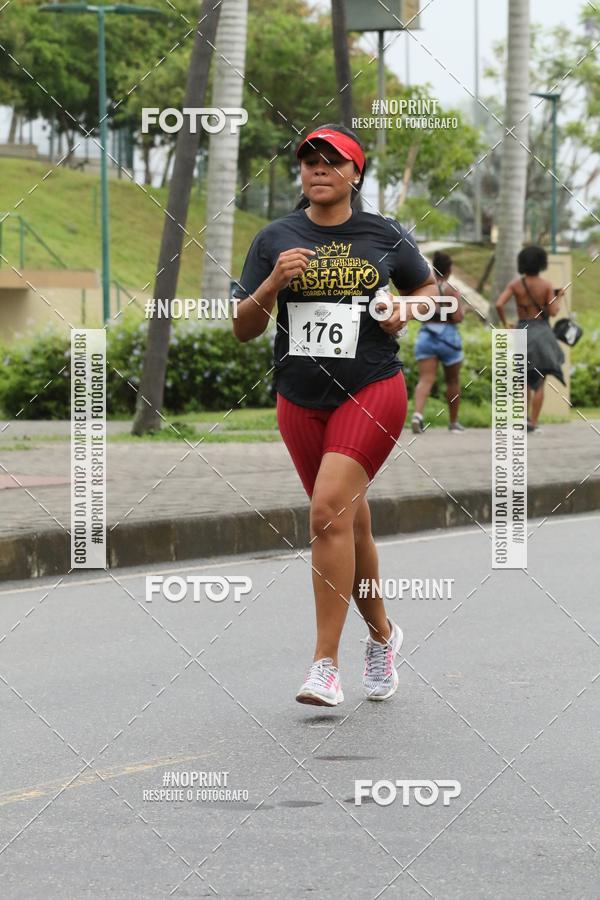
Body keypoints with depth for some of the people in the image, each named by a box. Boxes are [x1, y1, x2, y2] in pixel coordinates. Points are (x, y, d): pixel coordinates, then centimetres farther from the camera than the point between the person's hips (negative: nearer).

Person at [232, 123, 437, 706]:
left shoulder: (385, 236, 2)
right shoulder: (276, 239, 3)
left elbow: (428, 289, 18)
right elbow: (243, 330, 3)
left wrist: (406, 312, -3)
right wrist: (273, 283, -14)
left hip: (372, 391, -3)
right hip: (300, 399, 3)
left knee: (329, 511, -20)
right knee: (350, 525, 12)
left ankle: (326, 664, -17)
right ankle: (382, 633, 37)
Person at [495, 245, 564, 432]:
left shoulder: (515, 284, -3)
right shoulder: (546, 285, -7)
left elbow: (499, 304, -14)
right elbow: (553, 311, -8)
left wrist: (505, 324, 0)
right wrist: (558, 301, 13)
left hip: (521, 331, 2)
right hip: (542, 332, -2)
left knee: (526, 379, 20)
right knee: (539, 383, 3)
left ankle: (526, 415, 4)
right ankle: (533, 423, -4)